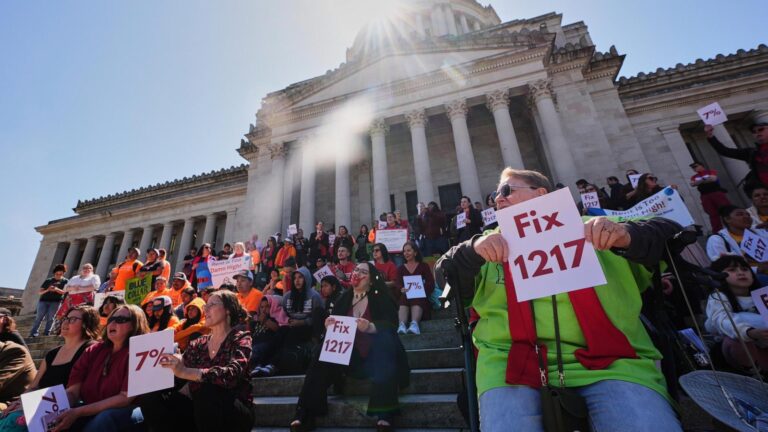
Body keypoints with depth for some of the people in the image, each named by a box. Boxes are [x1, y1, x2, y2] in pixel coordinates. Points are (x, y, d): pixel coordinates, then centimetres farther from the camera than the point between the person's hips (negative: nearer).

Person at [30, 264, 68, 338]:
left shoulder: (65, 281, 7)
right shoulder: (48, 280, 12)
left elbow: (64, 292, -3)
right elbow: (40, 292, 9)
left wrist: (56, 289, -21)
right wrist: (47, 290, -12)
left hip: (55, 302, -2)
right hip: (44, 300, 2)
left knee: (50, 318, -5)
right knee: (39, 317, -3)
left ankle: (46, 334, -3)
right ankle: (34, 333, -1)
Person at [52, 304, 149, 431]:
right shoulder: (93, 350, 8)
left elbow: (126, 397, -19)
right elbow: (72, 391, 1)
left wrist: (78, 412, -22)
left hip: (125, 412, -6)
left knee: (105, 418, -35)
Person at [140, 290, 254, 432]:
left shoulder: (240, 338, -7)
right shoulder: (198, 343, 10)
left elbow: (232, 374, -27)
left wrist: (185, 372, -37)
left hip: (235, 415, -5)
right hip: (202, 413, 5)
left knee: (208, 390, -33)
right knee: (151, 396, -11)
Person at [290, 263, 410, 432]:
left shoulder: (381, 297, -2)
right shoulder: (344, 298, 10)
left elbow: (390, 323, -14)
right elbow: (333, 322, 9)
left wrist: (370, 327, -34)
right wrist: (329, 324, -16)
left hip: (373, 355, -3)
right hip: (348, 353, 4)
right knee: (321, 359, -20)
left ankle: (384, 415, -32)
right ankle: (305, 415, -15)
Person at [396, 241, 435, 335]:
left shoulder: (424, 266, 17)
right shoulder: (401, 268, 22)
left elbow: (431, 284, 4)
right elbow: (398, 285, 6)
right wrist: (401, 290, -19)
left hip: (420, 297, -1)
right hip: (405, 295, 1)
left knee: (417, 300, -37)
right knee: (403, 299, -35)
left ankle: (414, 324, -58)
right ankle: (402, 324, -55)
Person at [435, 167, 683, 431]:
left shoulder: (588, 227, 19)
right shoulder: (495, 242, 21)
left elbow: (669, 234, 15)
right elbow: (444, 275, 12)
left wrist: (627, 235, -8)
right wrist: (473, 249, -10)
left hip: (606, 360, 0)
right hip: (512, 359, 1)